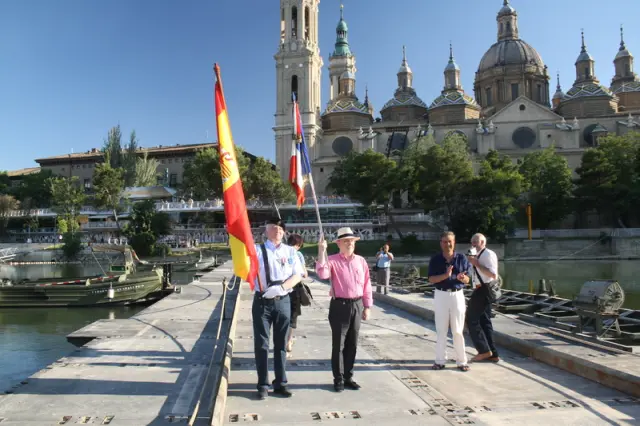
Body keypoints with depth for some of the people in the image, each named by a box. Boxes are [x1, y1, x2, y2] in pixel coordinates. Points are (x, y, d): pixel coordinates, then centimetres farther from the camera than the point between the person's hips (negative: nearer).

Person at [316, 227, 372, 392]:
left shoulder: (361, 261, 7)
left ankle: (348, 377, 25)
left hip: (357, 306, 4)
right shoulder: (332, 260, -6)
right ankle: (338, 379, 15)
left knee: (352, 344, 12)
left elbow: (366, 285, 10)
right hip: (340, 306, -4)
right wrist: (322, 251, -29)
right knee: (338, 345, 3)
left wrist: (367, 306, 8)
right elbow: (322, 274, -26)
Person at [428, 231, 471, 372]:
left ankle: (461, 361, 14)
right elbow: (431, 279, -9)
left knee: (458, 330, 5)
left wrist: (462, 278, -23)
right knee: (441, 330, 8)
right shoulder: (435, 259, -2)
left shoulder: (461, 258, -1)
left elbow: (467, 280, 1)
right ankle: (440, 360, 17)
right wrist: (446, 275, -25)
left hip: (457, 295, 0)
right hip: (441, 295, 0)